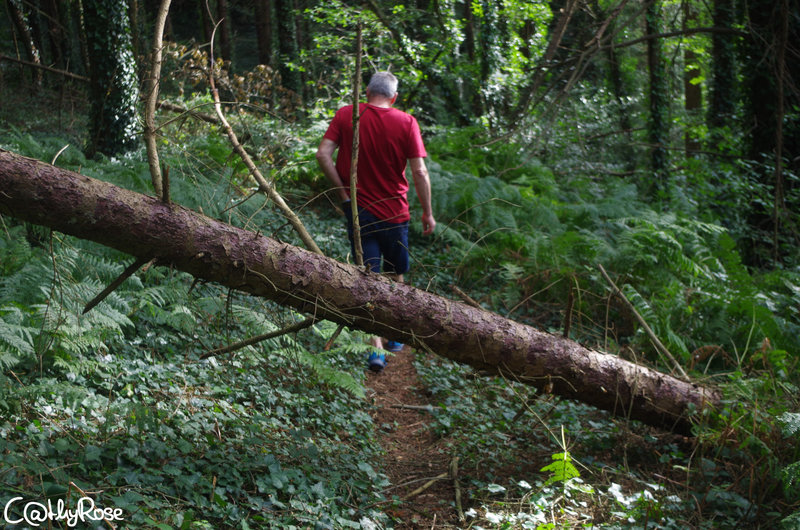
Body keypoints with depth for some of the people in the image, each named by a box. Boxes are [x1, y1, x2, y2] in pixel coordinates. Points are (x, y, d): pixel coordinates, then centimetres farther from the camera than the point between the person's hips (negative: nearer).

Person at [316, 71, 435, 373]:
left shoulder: (346, 115, -2)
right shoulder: (406, 123, -6)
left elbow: (323, 154, -10)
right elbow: (419, 172, -8)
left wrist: (343, 190, -3)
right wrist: (428, 212, 0)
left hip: (359, 211, 0)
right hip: (395, 212, 0)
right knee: (396, 276, 19)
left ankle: (377, 349, -7)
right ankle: (394, 337, 33)